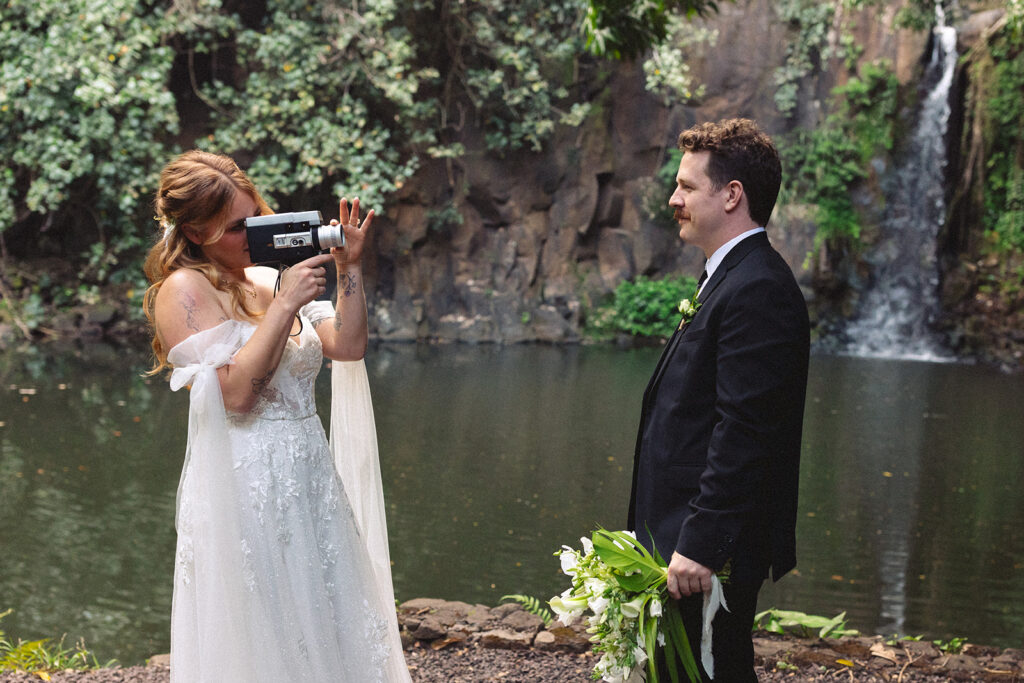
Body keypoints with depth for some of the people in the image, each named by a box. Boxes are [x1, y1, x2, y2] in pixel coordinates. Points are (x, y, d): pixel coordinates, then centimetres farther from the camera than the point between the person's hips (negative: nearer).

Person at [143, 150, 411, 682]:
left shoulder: (268, 278, 12)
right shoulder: (182, 289, -9)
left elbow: (347, 347, 6)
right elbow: (236, 392, -19)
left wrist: (349, 268, -1)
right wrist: (286, 305, -18)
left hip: (313, 482, 7)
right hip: (245, 491, -7)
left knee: (335, 637, 11)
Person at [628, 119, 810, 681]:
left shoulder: (758, 291, -18)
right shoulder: (730, 280, 16)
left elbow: (742, 434, -24)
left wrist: (700, 546, -24)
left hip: (712, 553, -10)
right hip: (687, 538, 10)